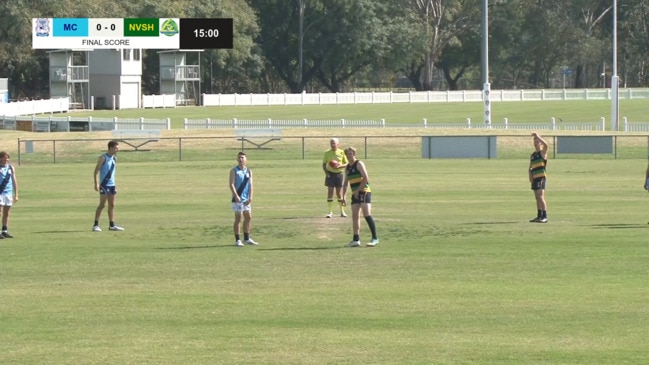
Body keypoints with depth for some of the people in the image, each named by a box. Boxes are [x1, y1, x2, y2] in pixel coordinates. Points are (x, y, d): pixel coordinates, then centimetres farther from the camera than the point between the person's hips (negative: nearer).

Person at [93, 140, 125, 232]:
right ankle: (95, 225, -3)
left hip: (112, 184, 7)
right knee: (102, 204, -7)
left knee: (112, 205, 8)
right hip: (104, 184, -7)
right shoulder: (103, 158, -10)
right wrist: (96, 183, -22)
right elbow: (96, 171, -12)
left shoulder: (114, 158, 11)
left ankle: (112, 225, 13)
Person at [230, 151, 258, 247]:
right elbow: (231, 184, -10)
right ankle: (237, 240, 1)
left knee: (248, 217, 10)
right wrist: (236, 196, -22)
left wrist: (250, 197, -6)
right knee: (238, 218, -4)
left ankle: (247, 238, 22)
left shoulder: (249, 171, 10)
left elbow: (250, 185, 6)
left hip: (246, 199, 5)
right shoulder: (234, 171, -3)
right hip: (237, 199, -5)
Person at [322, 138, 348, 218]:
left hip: (339, 174, 0)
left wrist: (340, 166, -15)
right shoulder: (327, 153, 3)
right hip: (330, 174, 0)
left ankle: (342, 211, 14)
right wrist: (326, 172, -9)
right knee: (330, 192, -3)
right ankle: (330, 212, 1)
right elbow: (324, 164, 7)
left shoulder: (341, 152, 2)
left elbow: (347, 164, 4)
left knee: (339, 193, 4)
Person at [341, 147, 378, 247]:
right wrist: (344, 197, 14)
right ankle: (356, 239, 9)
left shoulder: (359, 164, -6)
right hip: (355, 194, 8)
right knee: (355, 216, 4)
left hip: (364, 192, -8)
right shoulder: (347, 168, 16)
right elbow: (345, 183, 22)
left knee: (366, 214, -15)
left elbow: (366, 179, -14)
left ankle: (375, 239, -14)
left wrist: (358, 190, -15)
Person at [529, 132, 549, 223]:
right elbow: (530, 167, 22)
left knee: (540, 196, -16)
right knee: (537, 198, 11)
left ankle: (545, 216, -18)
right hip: (535, 178, 8)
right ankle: (539, 216, 17)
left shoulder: (543, 152, -1)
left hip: (541, 177, -8)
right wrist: (530, 175, 4)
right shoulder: (532, 156, 19)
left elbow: (545, 144, -23)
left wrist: (538, 136, -20)